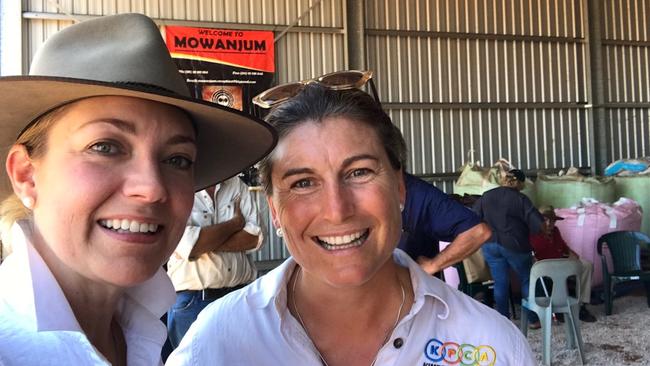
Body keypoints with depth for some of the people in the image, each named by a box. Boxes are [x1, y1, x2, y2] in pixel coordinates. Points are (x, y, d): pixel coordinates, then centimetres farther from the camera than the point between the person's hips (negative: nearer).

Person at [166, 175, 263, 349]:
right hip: (191, 301, -3)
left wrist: (205, 243, -15)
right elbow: (186, 245, -20)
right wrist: (237, 222, -9)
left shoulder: (238, 186, 6)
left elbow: (255, 237, -5)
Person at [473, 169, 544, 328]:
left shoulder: (486, 196, 4)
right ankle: (533, 319, 17)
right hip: (514, 245, -4)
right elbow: (536, 222, -14)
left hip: (490, 245, 4)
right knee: (527, 280, 12)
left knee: (500, 283, 9)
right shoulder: (520, 199, -10)